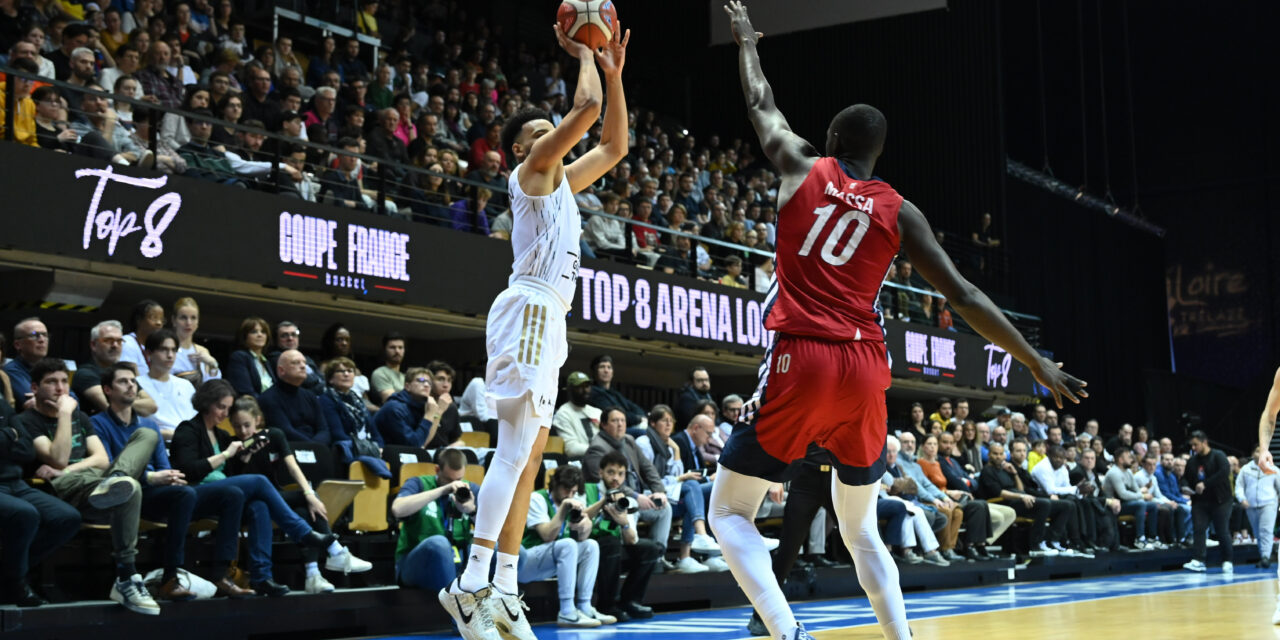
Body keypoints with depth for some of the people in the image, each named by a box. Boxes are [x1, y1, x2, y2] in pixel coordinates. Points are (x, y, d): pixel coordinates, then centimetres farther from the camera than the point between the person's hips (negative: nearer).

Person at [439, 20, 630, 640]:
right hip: (529, 309, -10)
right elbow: (586, 107, -11)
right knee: (515, 450, -18)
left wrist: (613, 71, 23)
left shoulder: (561, 178, 24)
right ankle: (472, 583, -22)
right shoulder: (532, 168, -1)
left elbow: (614, 144, 29)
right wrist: (582, 54, 5)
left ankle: (504, 589, 8)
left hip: (545, 317, 10)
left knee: (527, 456, 6)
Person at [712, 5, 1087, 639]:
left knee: (728, 510, 6)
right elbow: (964, 295, 6)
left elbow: (761, 106, 27)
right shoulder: (899, 212, 10)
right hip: (864, 371, 3)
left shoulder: (802, 167, 8)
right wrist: (1037, 362, 11)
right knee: (860, 529, 21)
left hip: (799, 360, -3)